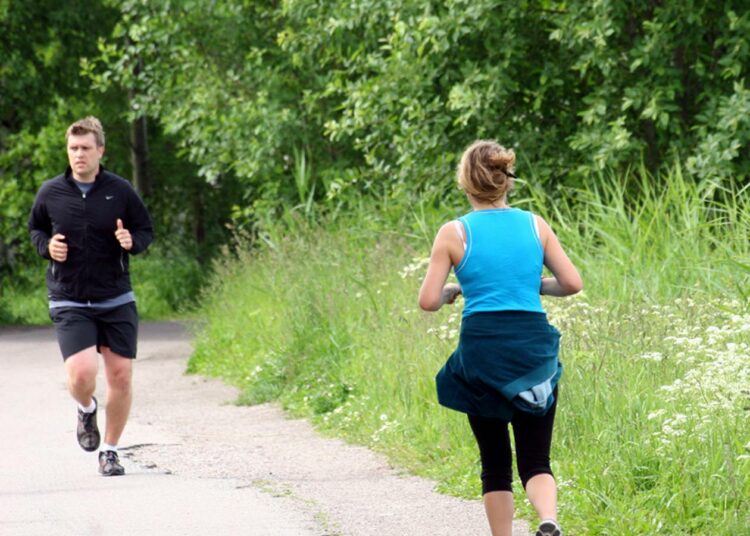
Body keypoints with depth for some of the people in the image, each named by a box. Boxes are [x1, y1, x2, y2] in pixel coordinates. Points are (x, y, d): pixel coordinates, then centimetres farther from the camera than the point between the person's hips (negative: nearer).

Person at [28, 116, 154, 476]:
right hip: (69, 303, -1)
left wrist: (132, 242, -15)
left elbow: (146, 230, 8)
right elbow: (35, 228, 16)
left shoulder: (120, 191, -3)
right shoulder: (50, 193, -1)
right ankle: (86, 410, 20)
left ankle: (110, 451, 20)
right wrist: (47, 246, -5)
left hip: (117, 301, 1)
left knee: (120, 377, 1)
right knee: (82, 374, -18)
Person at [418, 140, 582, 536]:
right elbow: (572, 283, 4)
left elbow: (428, 301, -4)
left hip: (481, 350, -1)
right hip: (534, 350, 1)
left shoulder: (454, 233, -3)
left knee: (495, 462, 12)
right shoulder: (534, 225, 4)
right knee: (535, 460, 3)